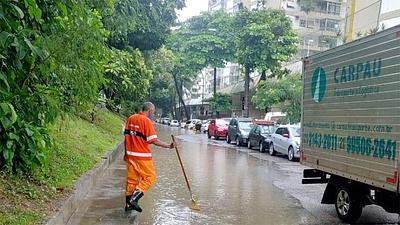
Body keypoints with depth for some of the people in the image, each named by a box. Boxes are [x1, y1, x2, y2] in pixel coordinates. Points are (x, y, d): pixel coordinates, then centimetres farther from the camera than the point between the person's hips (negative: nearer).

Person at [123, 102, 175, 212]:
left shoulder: (130, 118, 8)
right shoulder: (146, 121, -14)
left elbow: (126, 135, 13)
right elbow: (153, 140, -16)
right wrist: (168, 146, -12)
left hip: (130, 154, 8)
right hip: (142, 156, -7)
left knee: (131, 178, 14)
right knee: (150, 176, 4)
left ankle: (128, 204, 20)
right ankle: (134, 198, -7)